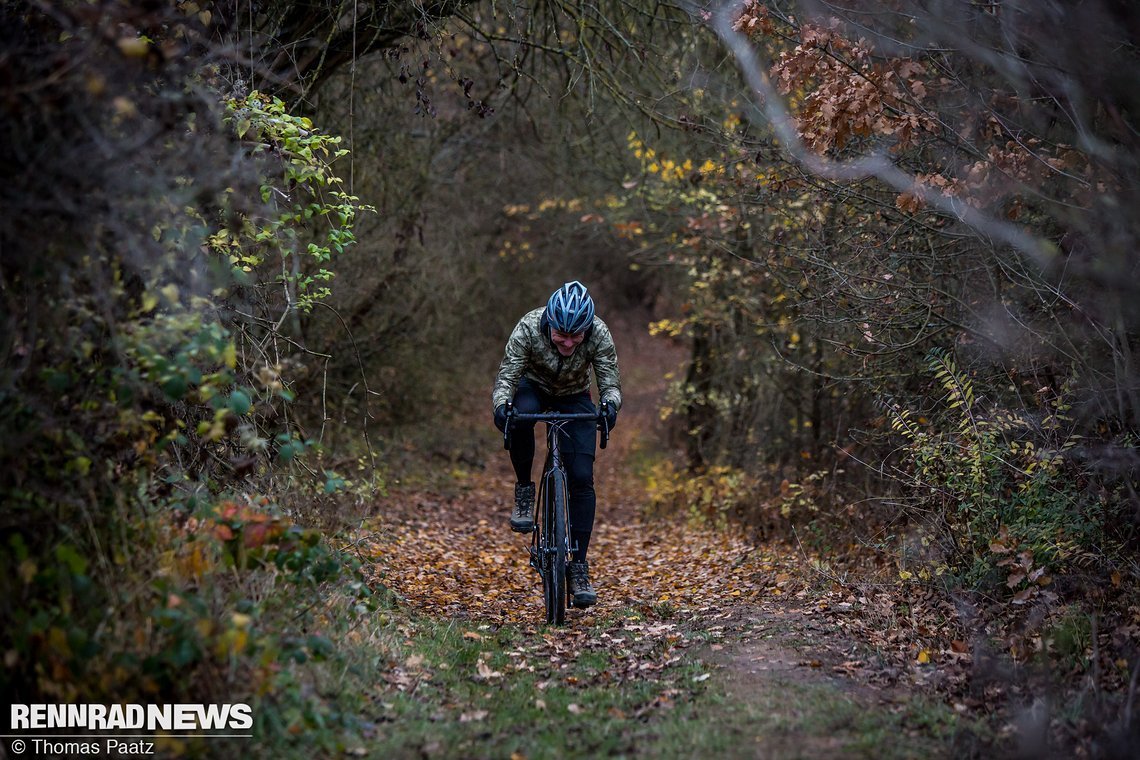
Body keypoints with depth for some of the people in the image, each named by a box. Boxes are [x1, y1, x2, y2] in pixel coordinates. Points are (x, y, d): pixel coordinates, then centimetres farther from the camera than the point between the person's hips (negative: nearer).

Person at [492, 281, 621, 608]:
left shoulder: (599, 334, -28)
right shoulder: (528, 327, -31)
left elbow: (610, 382, -26)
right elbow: (506, 376, -29)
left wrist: (609, 404, -49)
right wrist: (501, 405, -50)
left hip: (575, 398, 1)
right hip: (534, 388, 0)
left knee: (582, 479, -14)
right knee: (519, 414, -38)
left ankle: (579, 564, -4)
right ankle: (524, 491, -15)